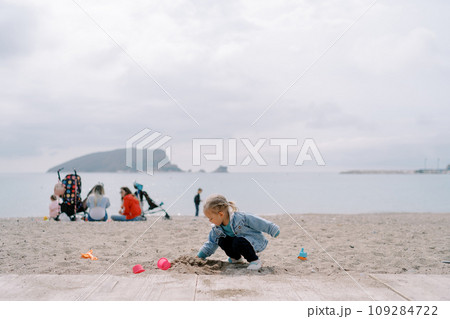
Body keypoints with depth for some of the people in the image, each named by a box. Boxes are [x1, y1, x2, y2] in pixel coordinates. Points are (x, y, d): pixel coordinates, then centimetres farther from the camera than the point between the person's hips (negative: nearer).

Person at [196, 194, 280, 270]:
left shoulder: (240, 217, -27)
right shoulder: (217, 229, -6)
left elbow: (260, 223, -20)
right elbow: (211, 243, 7)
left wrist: (274, 231, -13)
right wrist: (200, 256, 2)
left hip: (256, 242, -7)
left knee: (238, 242, -35)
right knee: (221, 241, -13)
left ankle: (255, 261, -15)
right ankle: (237, 258, 10)